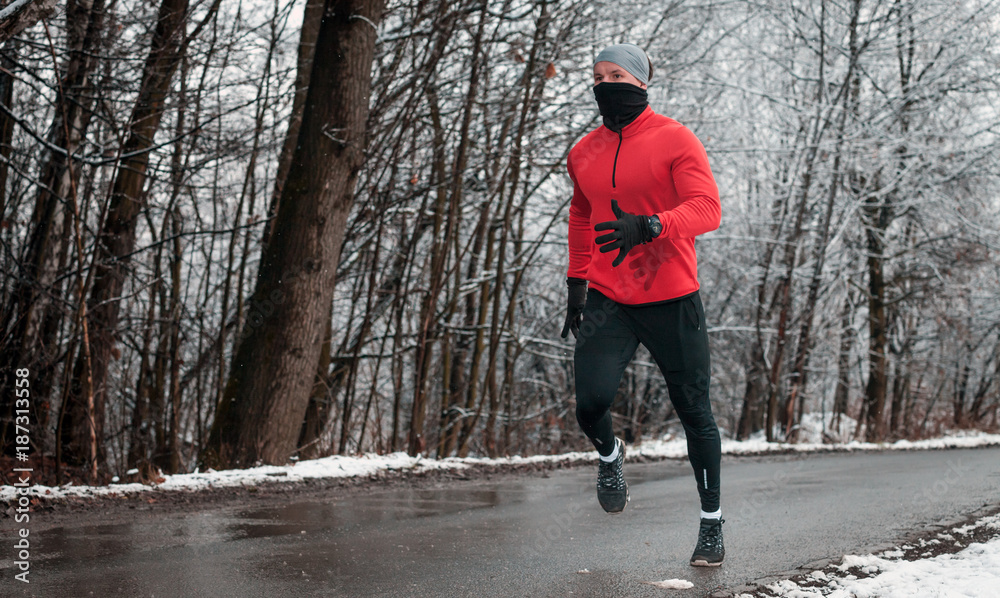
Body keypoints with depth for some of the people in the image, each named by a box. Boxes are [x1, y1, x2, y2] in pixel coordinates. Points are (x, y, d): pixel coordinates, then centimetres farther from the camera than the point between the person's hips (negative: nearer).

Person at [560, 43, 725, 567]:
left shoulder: (675, 140, -6)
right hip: (606, 300, 3)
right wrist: (576, 281, 18)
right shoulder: (583, 153, 9)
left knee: (693, 411, 6)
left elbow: (706, 208, -17)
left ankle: (711, 522, 25)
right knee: (591, 402, -16)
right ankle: (609, 455, 21)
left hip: (671, 298, -3)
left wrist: (649, 226, -34)